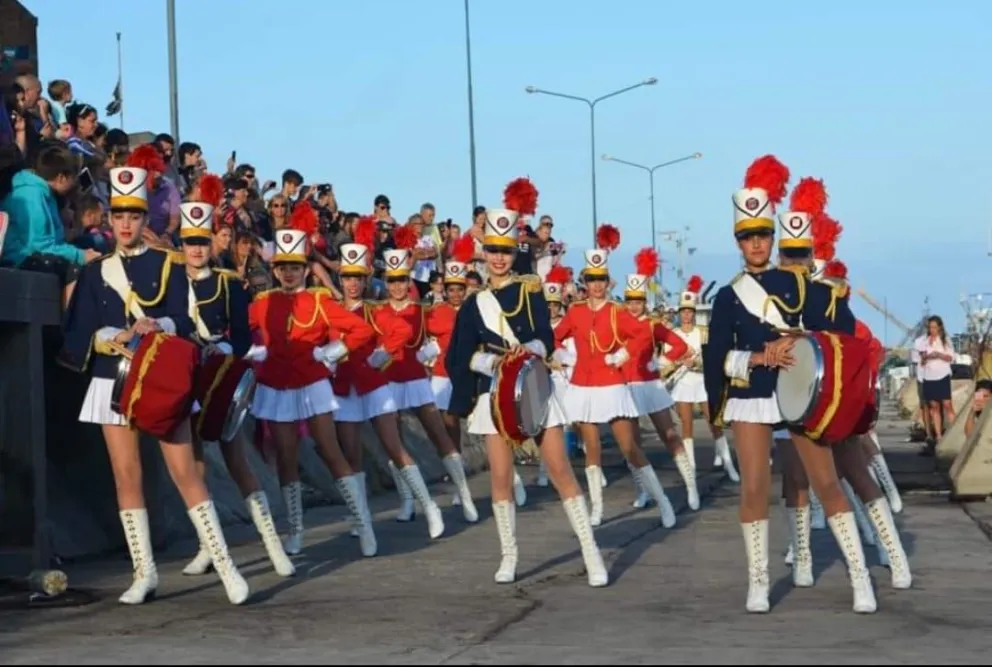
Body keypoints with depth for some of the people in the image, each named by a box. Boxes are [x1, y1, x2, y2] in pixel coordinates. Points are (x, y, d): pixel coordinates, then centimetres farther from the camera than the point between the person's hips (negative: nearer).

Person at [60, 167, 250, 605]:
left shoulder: (169, 266, 4)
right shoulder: (95, 272, 8)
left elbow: (183, 323, -4)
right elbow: (80, 333, 1)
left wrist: (156, 326, -25)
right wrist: (122, 335, -16)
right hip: (115, 382, 2)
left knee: (185, 473, -6)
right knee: (127, 477, 1)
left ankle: (225, 565, -4)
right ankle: (144, 573, 7)